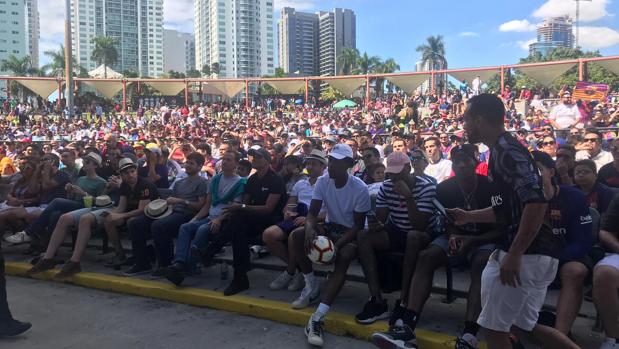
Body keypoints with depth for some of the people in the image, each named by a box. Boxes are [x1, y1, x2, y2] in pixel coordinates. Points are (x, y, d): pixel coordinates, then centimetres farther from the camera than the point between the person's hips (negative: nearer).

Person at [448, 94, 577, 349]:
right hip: (532, 253, 10)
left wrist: (514, 255, -25)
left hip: (527, 253, -10)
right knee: (522, 325, 19)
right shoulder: (501, 150, 15)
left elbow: (536, 203, -27)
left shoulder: (507, 151, -16)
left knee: (494, 326, 2)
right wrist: (468, 217, 26)